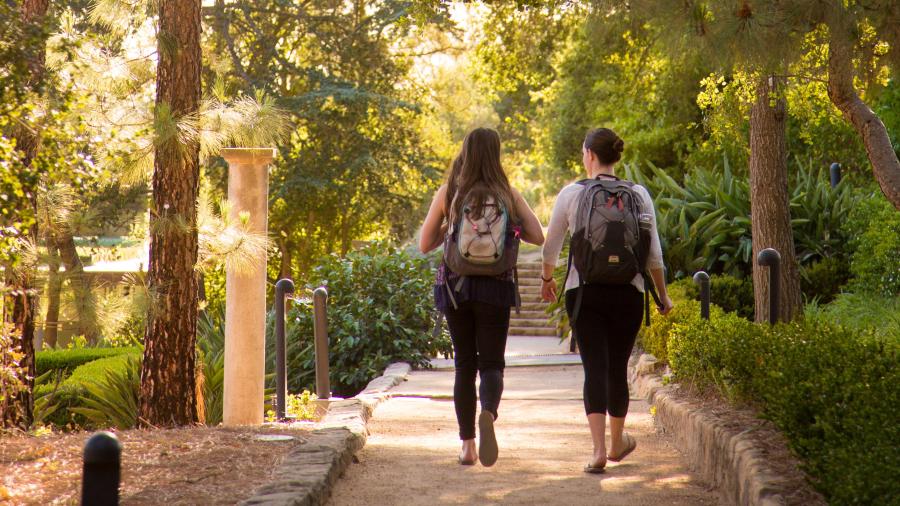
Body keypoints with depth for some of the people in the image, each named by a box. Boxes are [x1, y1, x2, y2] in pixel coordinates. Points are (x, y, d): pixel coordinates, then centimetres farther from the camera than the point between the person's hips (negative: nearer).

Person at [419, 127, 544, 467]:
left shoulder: (447, 194, 0)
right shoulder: (508, 194, 0)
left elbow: (425, 245, 3)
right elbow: (538, 237, -3)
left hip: (454, 286, 1)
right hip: (495, 289, -1)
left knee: (464, 364, 12)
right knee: (491, 363, 4)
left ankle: (468, 445, 8)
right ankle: (488, 413, -29)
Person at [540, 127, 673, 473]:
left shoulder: (572, 194, -3)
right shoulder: (638, 194, 0)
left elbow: (551, 247, 5)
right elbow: (653, 252, 1)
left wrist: (546, 279, 23)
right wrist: (662, 294, 13)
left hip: (583, 292, -1)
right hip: (628, 292, 1)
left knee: (595, 368, -1)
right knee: (618, 367, 15)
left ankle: (599, 449, -14)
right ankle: (617, 442, 32)